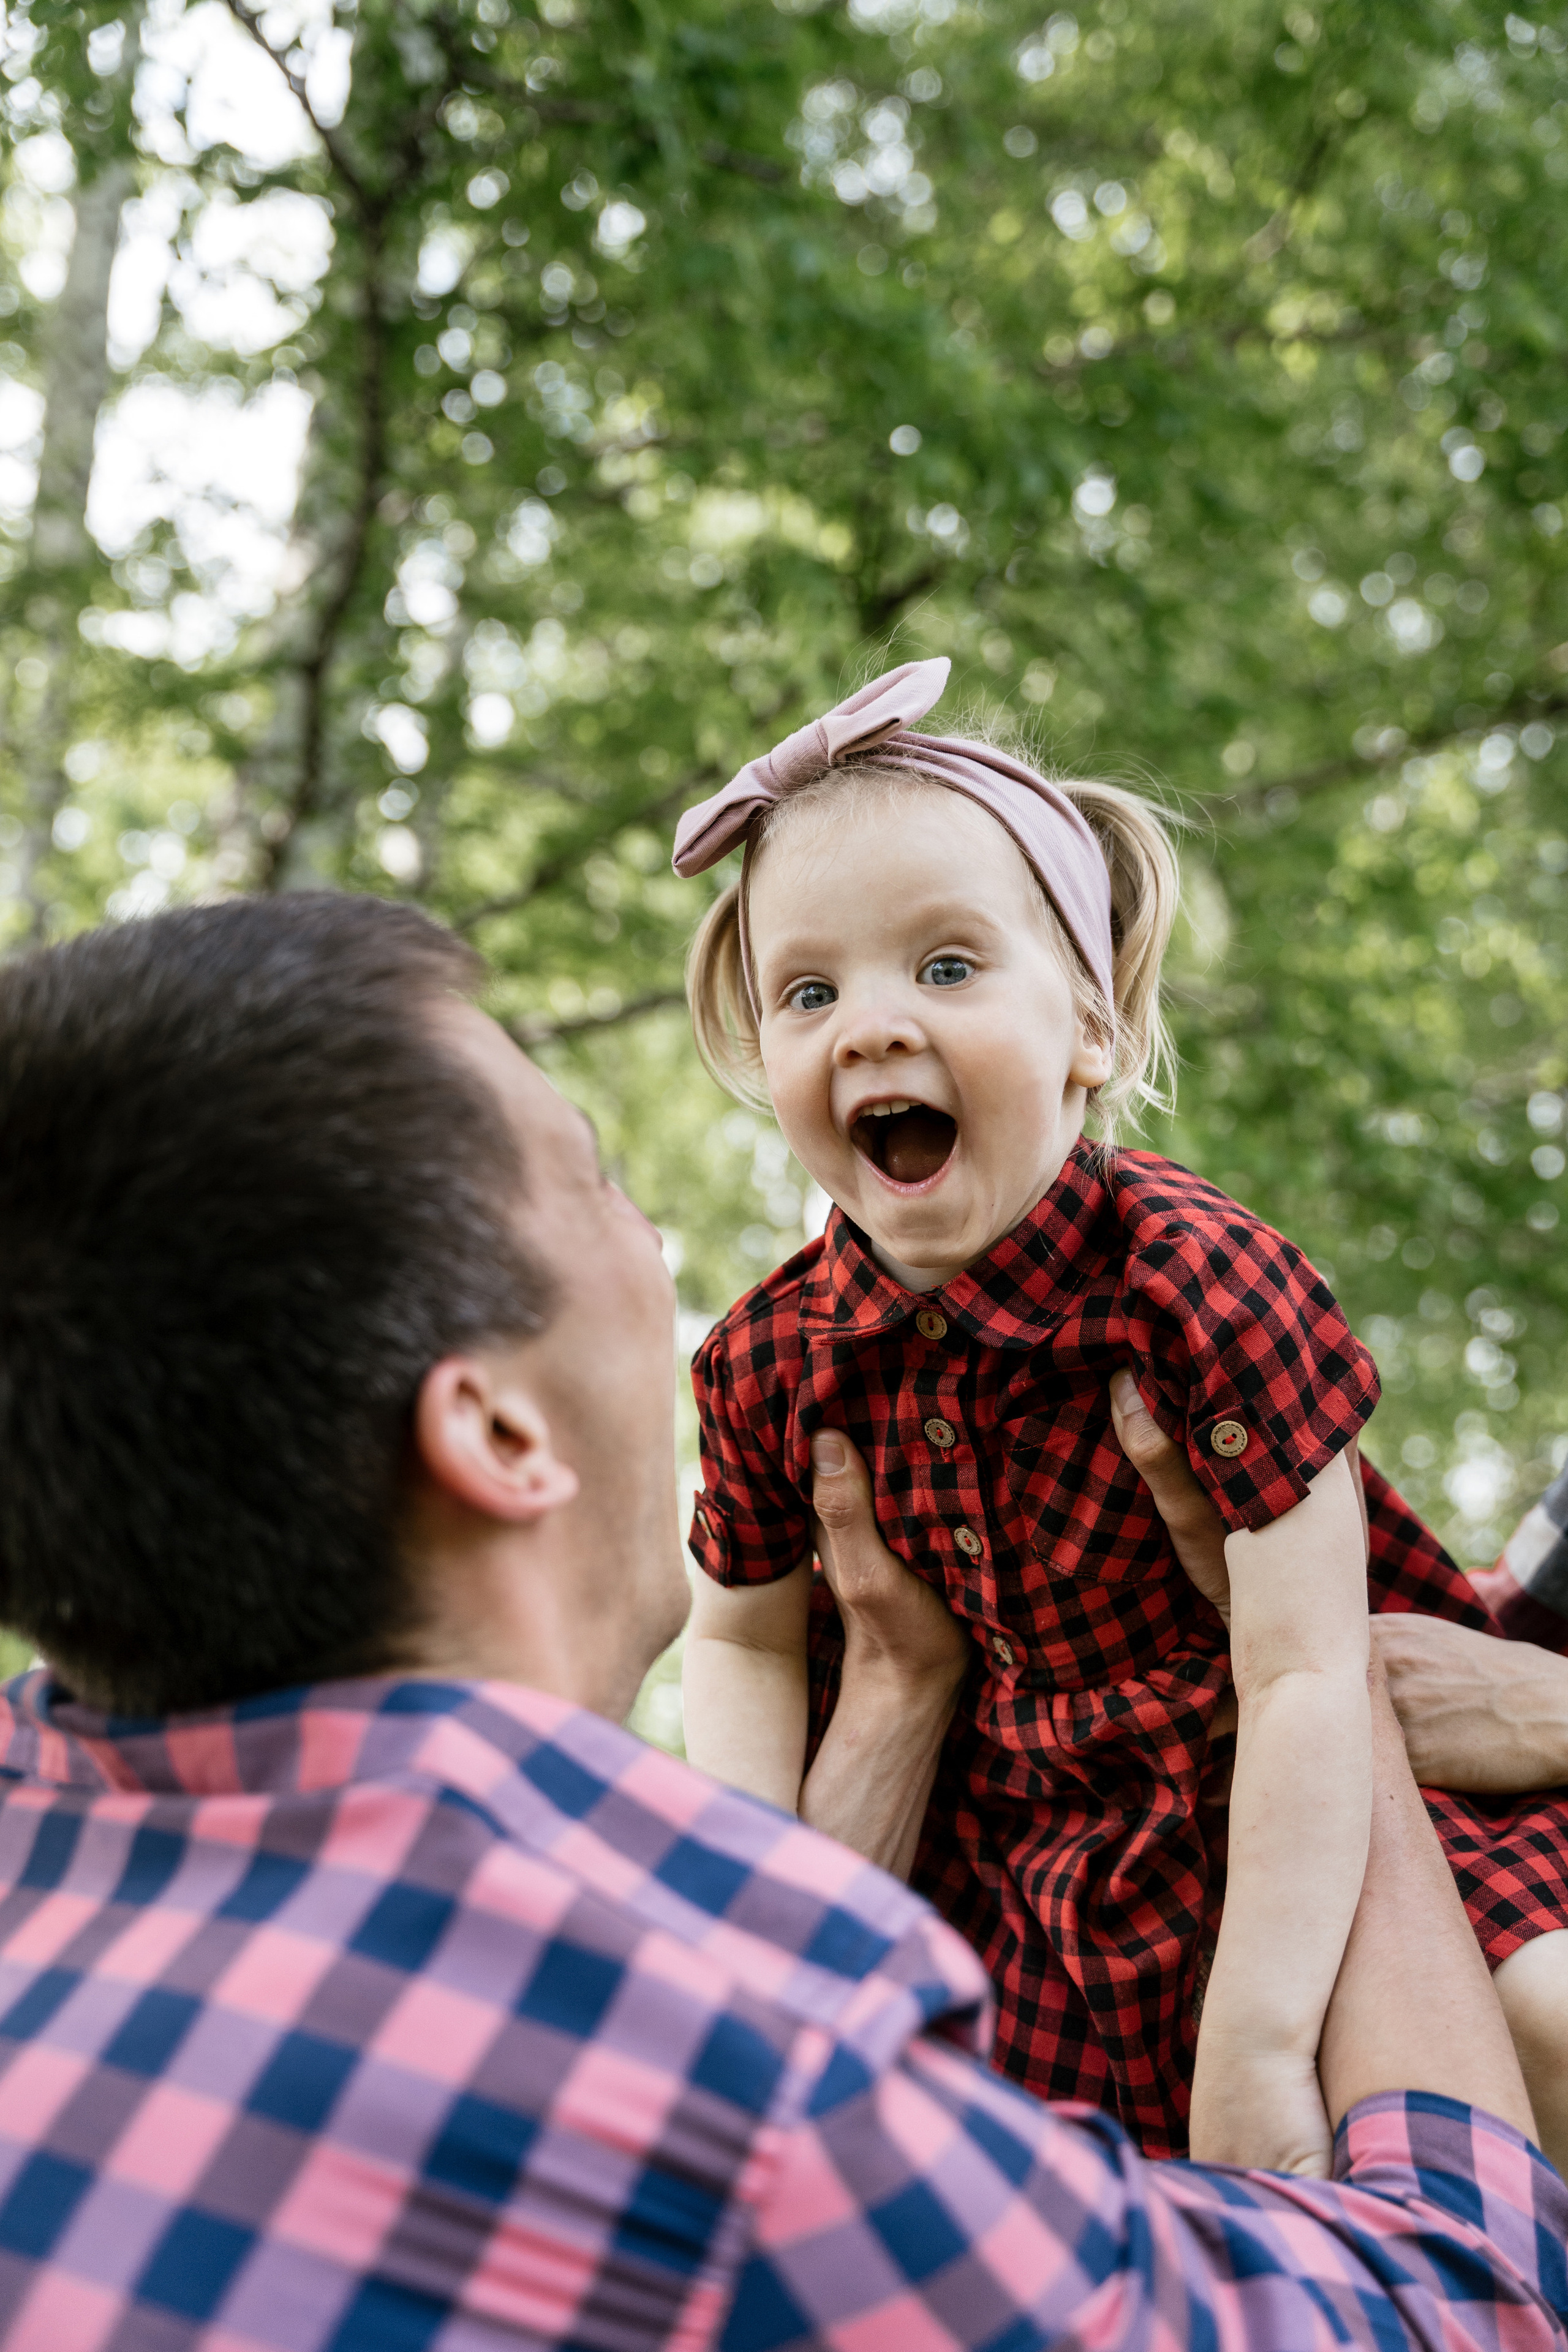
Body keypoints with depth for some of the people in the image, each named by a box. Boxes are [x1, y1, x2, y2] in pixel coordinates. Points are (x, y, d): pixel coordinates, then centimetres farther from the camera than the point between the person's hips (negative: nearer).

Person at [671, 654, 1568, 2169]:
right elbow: (744, 1640, 9)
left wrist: (1258, 2048, -26)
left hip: (1308, 1837, -3)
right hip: (1023, 1858, 4)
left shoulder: (1201, 1283, -23)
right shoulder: (775, 1358, -9)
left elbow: (1306, 1681, -24)